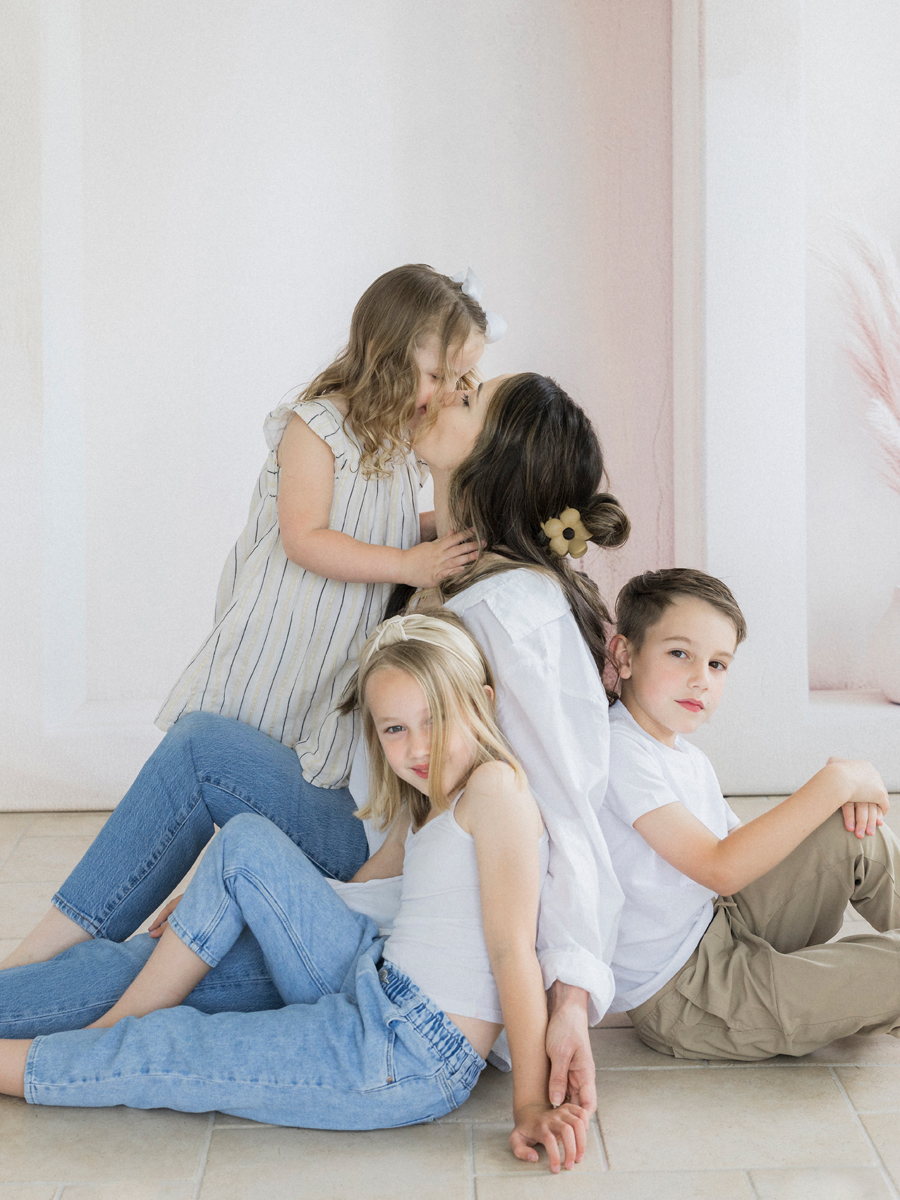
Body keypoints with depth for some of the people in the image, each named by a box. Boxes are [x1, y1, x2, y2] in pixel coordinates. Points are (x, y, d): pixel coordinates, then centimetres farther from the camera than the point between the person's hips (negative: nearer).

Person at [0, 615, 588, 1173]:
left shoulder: (495, 785, -12)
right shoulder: (425, 804, 16)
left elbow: (512, 948, -18)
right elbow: (362, 886, 27)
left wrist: (532, 1105, -20)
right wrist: (211, 908, 27)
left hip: (415, 1058, -9)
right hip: (369, 1001, 9)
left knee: (158, 1055, -8)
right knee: (247, 841, 6)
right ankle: (116, 1023, 6)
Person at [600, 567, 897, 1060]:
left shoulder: (690, 759, 12)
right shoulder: (620, 751, -19)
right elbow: (719, 869, -25)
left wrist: (839, 791, -5)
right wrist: (833, 783, -22)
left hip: (724, 935, 9)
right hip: (677, 997, -9)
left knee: (854, 831, 0)